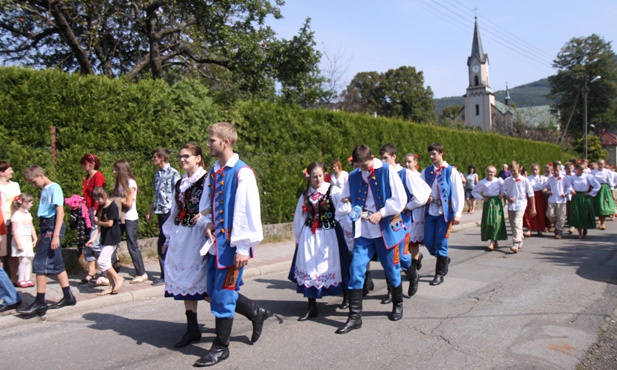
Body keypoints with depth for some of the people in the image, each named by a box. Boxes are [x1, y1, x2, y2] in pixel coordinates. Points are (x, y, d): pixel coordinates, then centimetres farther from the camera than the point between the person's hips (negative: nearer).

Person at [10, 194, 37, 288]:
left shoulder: (28, 214, 13)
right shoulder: (16, 215, -10)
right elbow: (15, 231, -14)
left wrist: (35, 238, 11)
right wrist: (18, 244, -17)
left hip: (28, 239, 7)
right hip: (20, 239, -7)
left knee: (29, 259, 5)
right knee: (24, 259, -11)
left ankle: (27, 279, 12)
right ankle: (20, 280, 0)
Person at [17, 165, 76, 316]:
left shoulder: (54, 188, -10)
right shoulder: (44, 190, 16)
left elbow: (60, 212, -16)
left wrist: (56, 235, -21)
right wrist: (41, 236, 19)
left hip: (52, 228, -9)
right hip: (47, 228, 9)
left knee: (40, 264, -7)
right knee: (57, 265, 11)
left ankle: (40, 303, -2)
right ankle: (68, 296, 19)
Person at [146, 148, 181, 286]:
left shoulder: (173, 173, -8)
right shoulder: (158, 174, 16)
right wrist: (150, 211, 22)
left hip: (169, 211, -7)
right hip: (160, 212, 7)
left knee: (162, 243, -7)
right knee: (170, 243, 11)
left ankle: (165, 275, 1)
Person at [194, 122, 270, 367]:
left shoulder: (242, 173, -15)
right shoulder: (213, 172, 9)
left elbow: (248, 210, -17)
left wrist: (242, 248, -18)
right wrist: (208, 223, 0)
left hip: (232, 245, -8)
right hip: (216, 242, 8)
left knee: (222, 294, 0)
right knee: (213, 291, 16)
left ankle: (220, 347, 19)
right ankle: (256, 313, 36)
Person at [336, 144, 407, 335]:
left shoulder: (387, 171, -7)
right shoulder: (353, 176, 4)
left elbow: (400, 199, -9)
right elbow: (345, 198, 16)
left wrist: (381, 213, -18)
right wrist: (347, 203, -7)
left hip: (386, 228, -3)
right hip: (363, 230, 3)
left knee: (391, 269, 11)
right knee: (356, 269, -4)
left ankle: (398, 304, 38)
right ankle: (355, 317, 4)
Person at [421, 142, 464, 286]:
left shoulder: (451, 171, -5)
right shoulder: (426, 171, 7)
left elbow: (458, 193, -6)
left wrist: (457, 213, -11)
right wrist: (425, 197, -6)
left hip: (445, 212, -4)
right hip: (430, 211, 4)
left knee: (441, 242, 0)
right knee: (428, 241, 6)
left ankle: (439, 274, 13)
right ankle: (444, 260, 35)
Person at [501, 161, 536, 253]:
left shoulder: (524, 180, -3)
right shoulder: (507, 181, 4)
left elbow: (530, 194, 2)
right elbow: (503, 192, 9)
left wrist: (533, 207, 3)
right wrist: (508, 198, -13)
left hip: (520, 205, -4)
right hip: (511, 205, 4)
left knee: (517, 223, -18)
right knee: (512, 225, 11)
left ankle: (516, 244, -22)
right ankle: (520, 241, 32)